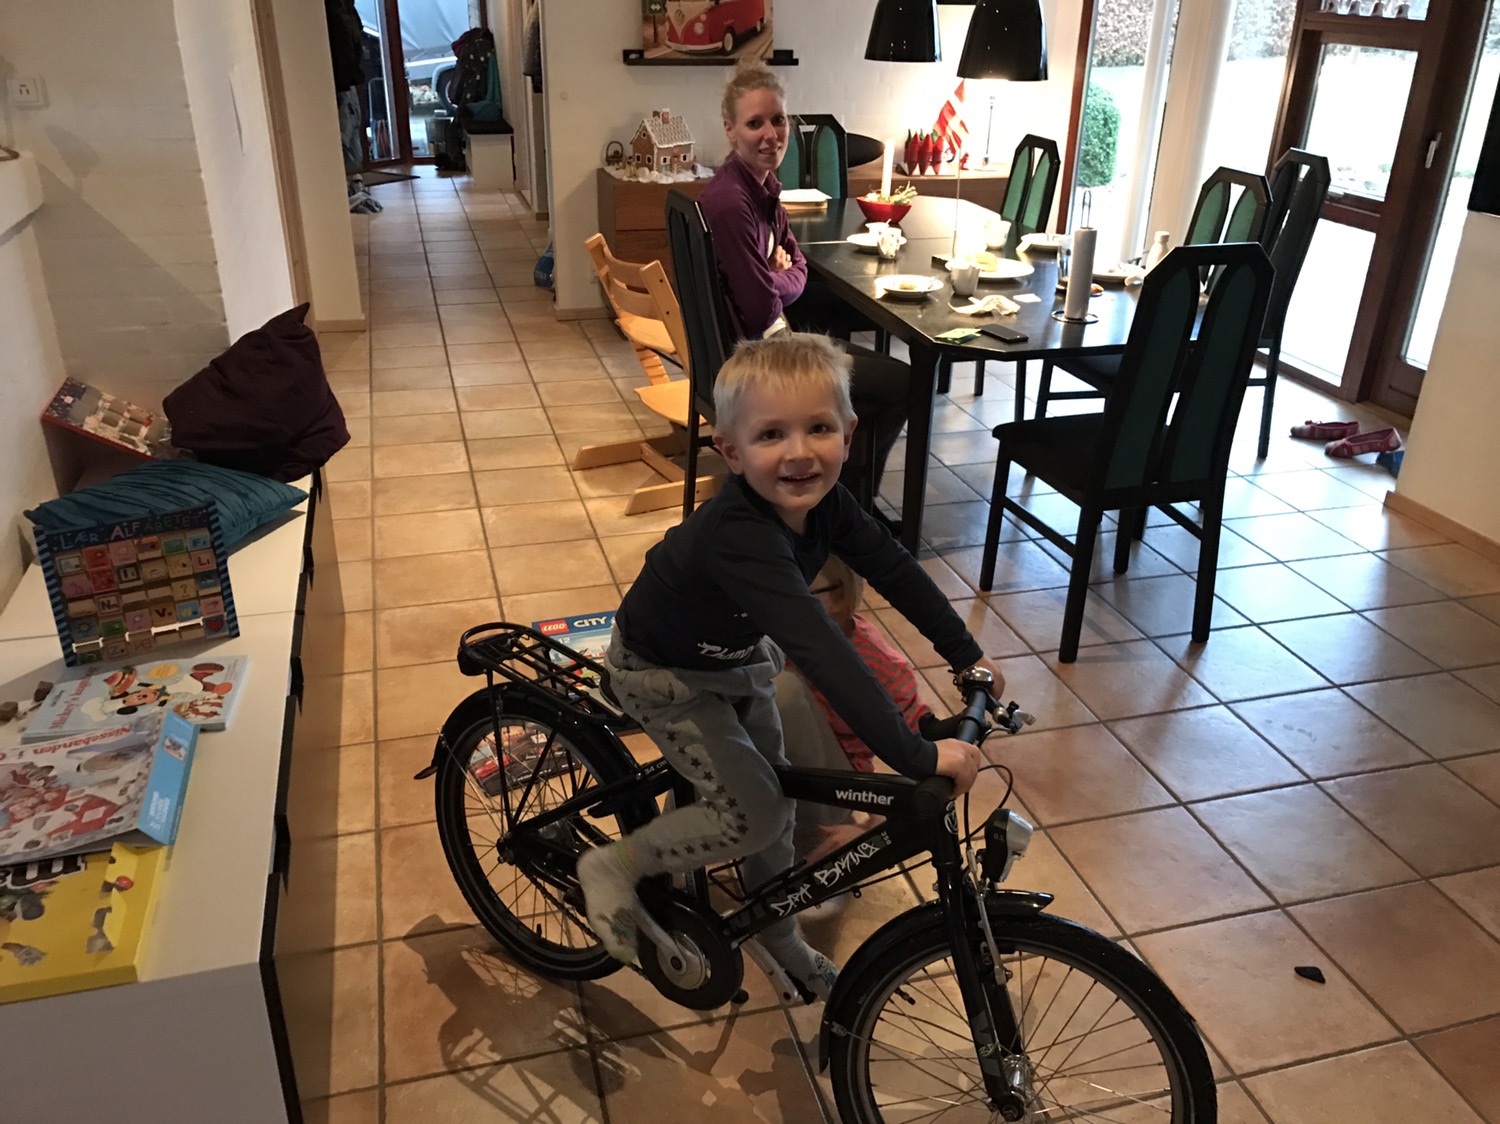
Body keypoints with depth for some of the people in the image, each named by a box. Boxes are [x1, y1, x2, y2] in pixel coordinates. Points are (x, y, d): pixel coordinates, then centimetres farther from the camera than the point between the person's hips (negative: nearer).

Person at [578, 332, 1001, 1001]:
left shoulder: (824, 501, -18)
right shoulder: (738, 536, -43)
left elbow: (894, 569, -5)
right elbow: (817, 649, -50)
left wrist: (968, 656, -2)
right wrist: (917, 757, -51)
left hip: (737, 656, 7)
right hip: (665, 675, -7)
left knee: (774, 797, 15)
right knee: (756, 817, -10)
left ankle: (780, 939, 38)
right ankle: (613, 866, 10)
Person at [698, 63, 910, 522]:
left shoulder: (763, 183, 4)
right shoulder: (730, 202, -26)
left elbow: (797, 270, 12)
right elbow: (763, 308, -25)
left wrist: (780, 275, -11)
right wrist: (785, 279, -4)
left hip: (772, 334, 10)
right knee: (901, 383, -2)